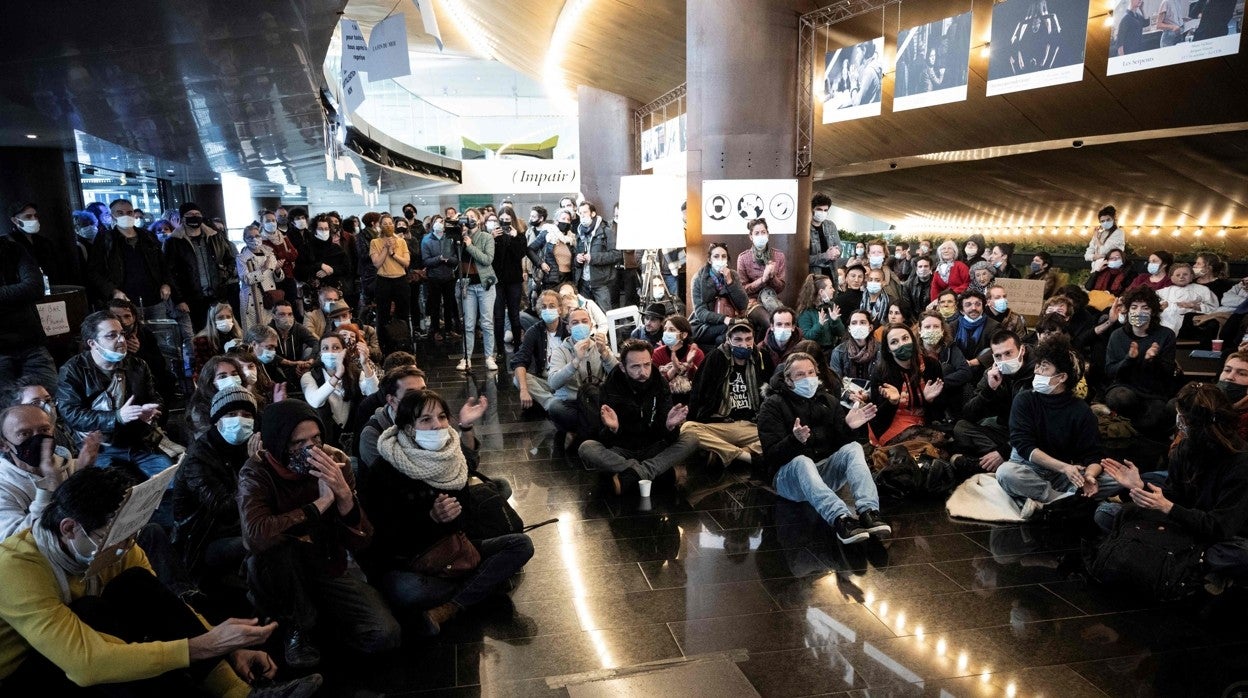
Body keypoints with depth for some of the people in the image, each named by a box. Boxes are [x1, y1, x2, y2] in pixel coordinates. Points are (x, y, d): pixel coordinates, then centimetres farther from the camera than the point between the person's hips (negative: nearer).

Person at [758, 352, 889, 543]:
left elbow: (841, 443, 7)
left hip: (826, 470, 4)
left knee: (854, 448, -21)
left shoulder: (829, 401, 12)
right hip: (790, 474, -4)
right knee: (802, 461, -36)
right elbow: (771, 455, -13)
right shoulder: (773, 406, -2)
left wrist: (848, 427, -15)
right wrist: (795, 440, -33)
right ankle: (840, 519, -57)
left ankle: (869, 511, -41)